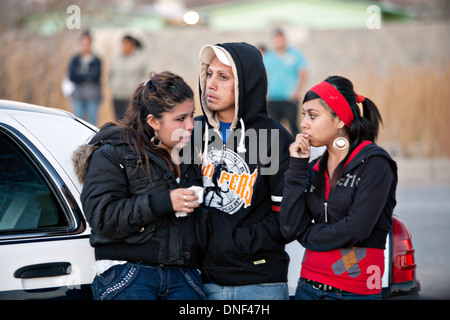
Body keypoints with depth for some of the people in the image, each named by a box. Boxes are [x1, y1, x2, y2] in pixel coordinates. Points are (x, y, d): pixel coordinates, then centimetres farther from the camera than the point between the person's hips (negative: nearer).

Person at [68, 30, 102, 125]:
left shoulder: (96, 60, 3)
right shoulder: (75, 60, 9)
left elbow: (95, 76, -9)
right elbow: (71, 76, -2)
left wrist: (80, 76, -4)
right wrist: (88, 77, -4)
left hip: (92, 95, -2)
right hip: (78, 94, 2)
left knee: (92, 123, -3)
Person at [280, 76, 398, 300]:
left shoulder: (374, 163, -9)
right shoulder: (315, 169, 9)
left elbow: (356, 228, -18)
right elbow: (289, 229, -2)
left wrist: (307, 235, -2)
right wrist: (297, 167, -4)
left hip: (355, 290, -5)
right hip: (309, 286, 5)